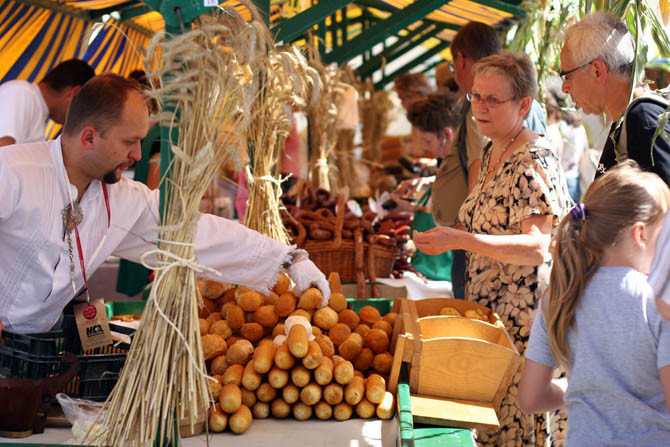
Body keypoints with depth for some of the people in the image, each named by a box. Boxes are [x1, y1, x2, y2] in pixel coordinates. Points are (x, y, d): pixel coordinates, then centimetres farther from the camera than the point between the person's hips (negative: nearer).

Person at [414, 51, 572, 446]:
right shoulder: (493, 153, 12)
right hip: (490, 310, 9)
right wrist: (450, 237, 7)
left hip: (524, 321, -9)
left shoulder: (534, 162, -16)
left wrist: (462, 240, -36)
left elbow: (535, 247, -26)